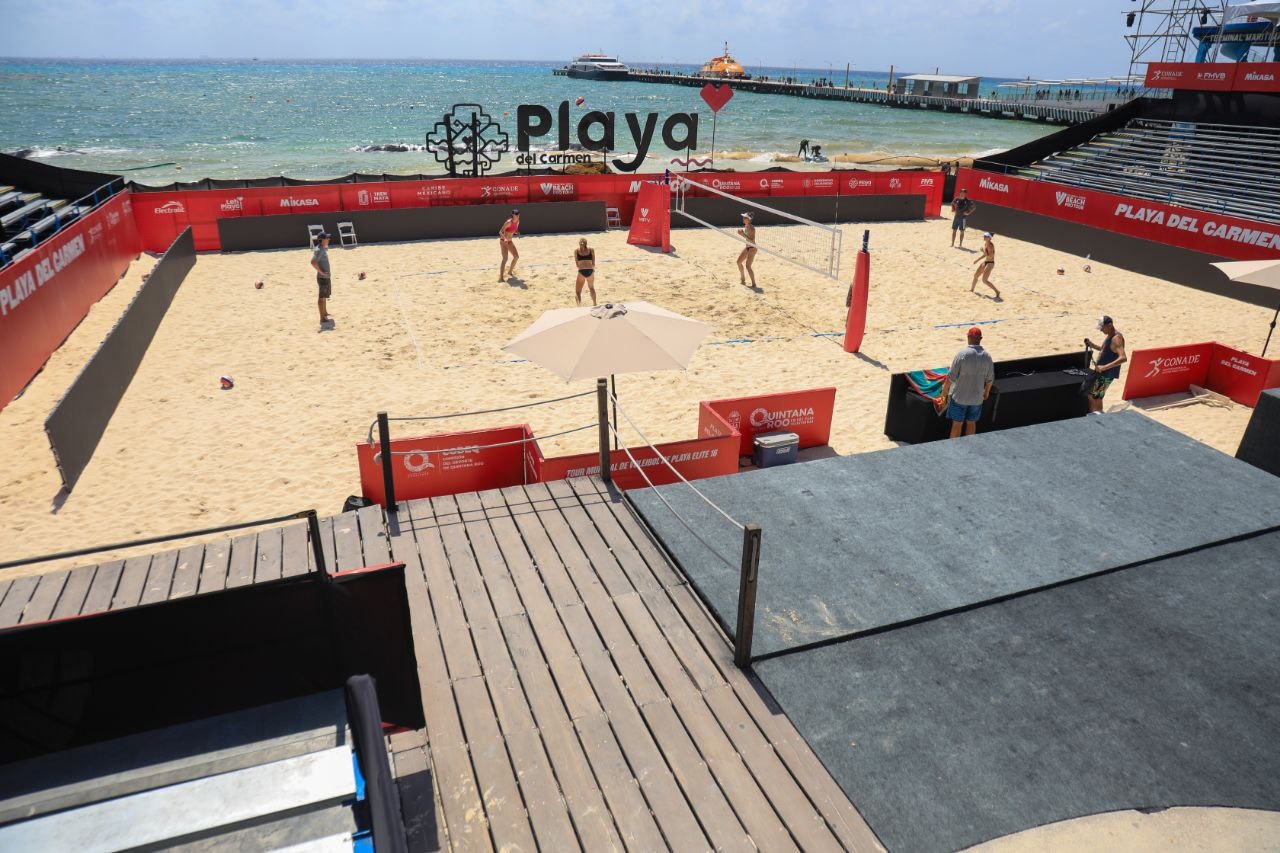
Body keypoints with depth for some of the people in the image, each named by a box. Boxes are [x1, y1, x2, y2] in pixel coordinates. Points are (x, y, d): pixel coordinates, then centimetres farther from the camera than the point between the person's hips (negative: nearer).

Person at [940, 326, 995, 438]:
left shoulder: (962, 354, -18)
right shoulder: (987, 356, -4)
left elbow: (951, 377, -15)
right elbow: (990, 379, 5)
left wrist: (944, 391, -2)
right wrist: (986, 391, 22)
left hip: (959, 396, -3)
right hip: (977, 397, 4)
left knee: (957, 424, 6)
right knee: (971, 423, 16)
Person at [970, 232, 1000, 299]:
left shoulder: (990, 245, -23)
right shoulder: (984, 243, 5)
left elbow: (990, 256, -29)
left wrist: (984, 249, -27)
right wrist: (978, 259, 23)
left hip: (990, 263, -10)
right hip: (985, 262, 10)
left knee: (984, 280, -13)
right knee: (975, 275, 21)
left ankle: (997, 291, -6)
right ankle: (971, 289, 43)